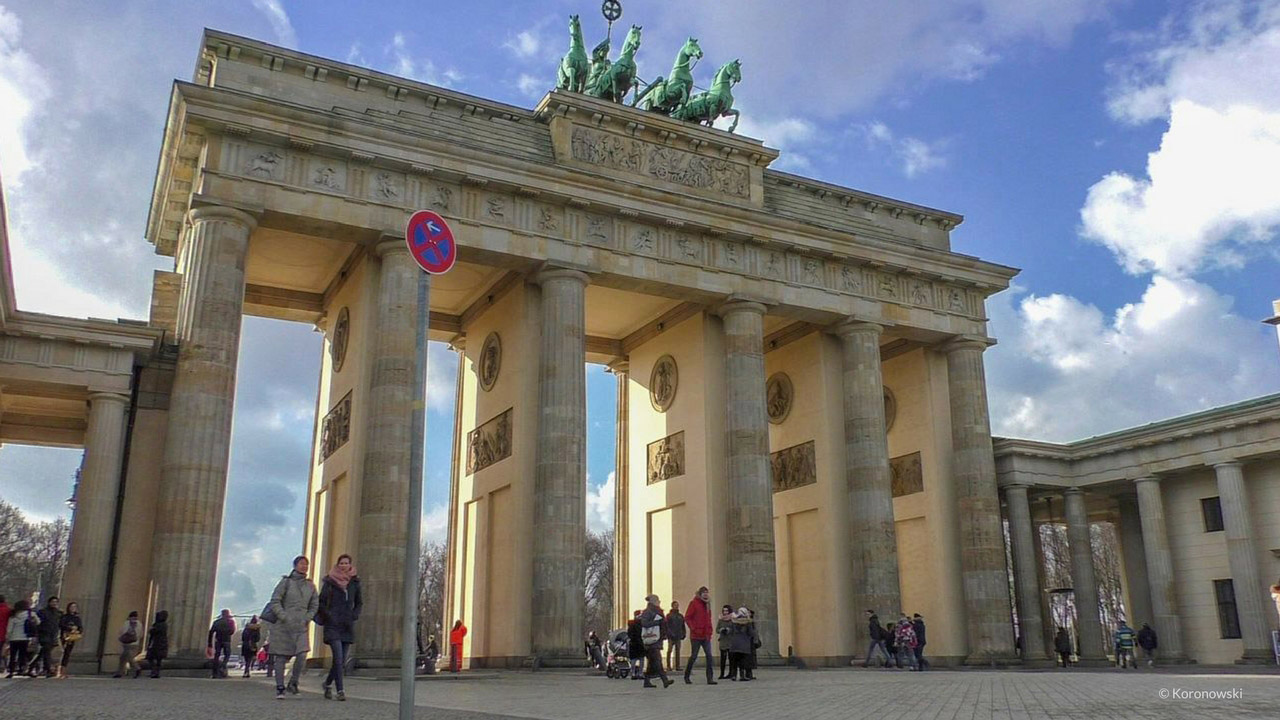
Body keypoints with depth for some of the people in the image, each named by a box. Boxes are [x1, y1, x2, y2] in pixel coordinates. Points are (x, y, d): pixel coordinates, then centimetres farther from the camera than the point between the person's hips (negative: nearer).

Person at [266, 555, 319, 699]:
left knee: (302, 655, -11)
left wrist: (306, 619, 2)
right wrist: (285, 618, -14)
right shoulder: (286, 582, -2)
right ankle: (280, 688, 10)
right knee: (281, 657, 0)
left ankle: (293, 684, 8)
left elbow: (314, 605, 17)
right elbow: (274, 601, -6)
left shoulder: (310, 586, 10)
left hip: (301, 627, 3)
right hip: (282, 626, -3)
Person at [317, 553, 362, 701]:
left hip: (348, 626, 4)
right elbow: (321, 601, 4)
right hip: (333, 625, -4)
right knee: (338, 657, -14)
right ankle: (340, 690, -9)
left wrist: (354, 616, 4)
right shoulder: (330, 581, 0)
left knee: (342, 659, 6)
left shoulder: (355, 582, 8)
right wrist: (328, 616, -7)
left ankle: (327, 683, 28)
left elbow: (359, 603, 19)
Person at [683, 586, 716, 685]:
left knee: (709, 656, -4)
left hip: (706, 636, 6)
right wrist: (693, 628, -16)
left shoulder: (707, 604, 14)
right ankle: (686, 677, 18)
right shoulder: (694, 603, -7)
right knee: (693, 656, 2)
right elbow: (687, 618, -10)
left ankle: (710, 678, -3)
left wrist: (709, 630, 11)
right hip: (696, 635, -6)